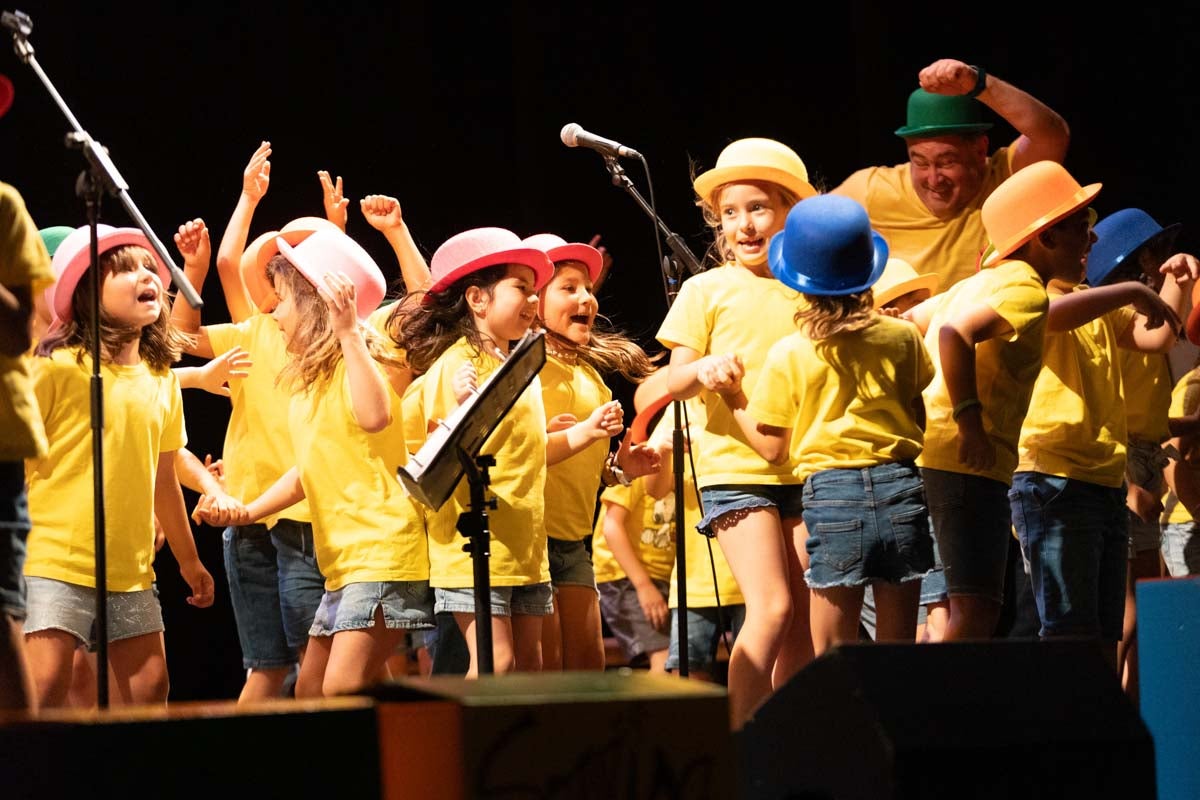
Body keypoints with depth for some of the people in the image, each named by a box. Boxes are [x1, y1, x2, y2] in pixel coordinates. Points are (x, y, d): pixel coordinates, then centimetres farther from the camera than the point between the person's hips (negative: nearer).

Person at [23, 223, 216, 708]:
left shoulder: (162, 379, 12)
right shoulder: (59, 367, -6)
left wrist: (188, 559, 27)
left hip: (130, 569, 6)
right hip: (55, 559, -6)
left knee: (150, 686, 6)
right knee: (44, 686, -15)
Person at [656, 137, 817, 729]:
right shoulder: (707, 291, 3)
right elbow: (673, 383, 1)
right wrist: (702, 369, -20)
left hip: (804, 470, 4)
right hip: (734, 465, -4)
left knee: (804, 623, 1)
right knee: (771, 608, -17)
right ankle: (740, 743, -12)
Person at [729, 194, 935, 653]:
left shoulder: (788, 356, -2)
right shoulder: (902, 337, 4)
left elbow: (774, 448, 2)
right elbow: (919, 419, 13)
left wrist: (734, 400, 14)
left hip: (830, 497, -2)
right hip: (901, 486, 2)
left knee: (833, 651, 1)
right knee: (897, 648, 8)